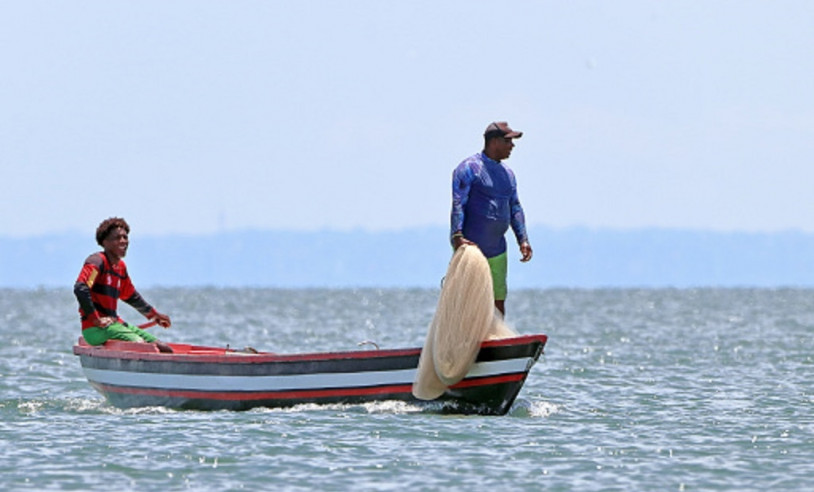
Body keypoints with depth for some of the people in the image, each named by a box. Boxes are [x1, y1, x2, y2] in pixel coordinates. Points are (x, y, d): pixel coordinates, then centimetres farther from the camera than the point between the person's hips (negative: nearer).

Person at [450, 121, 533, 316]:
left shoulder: (507, 173, 17)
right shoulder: (469, 168, -8)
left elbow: (514, 208, 20)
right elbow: (457, 205, -16)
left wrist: (523, 239, 9)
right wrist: (457, 237, -28)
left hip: (497, 251, 8)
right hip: (469, 248, -8)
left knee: (498, 300, 7)